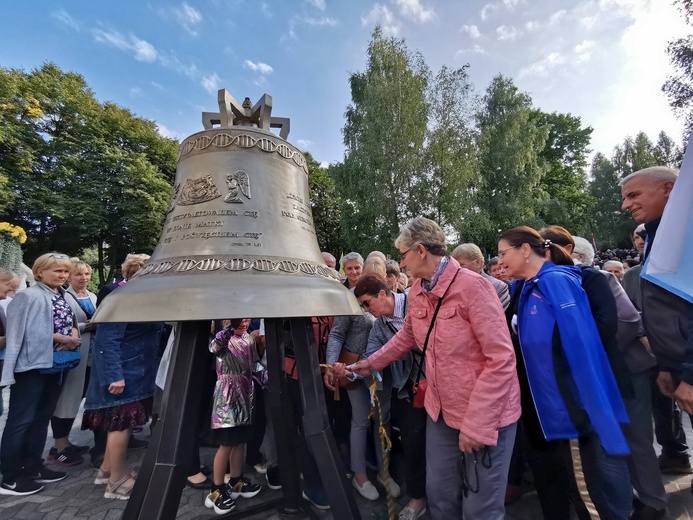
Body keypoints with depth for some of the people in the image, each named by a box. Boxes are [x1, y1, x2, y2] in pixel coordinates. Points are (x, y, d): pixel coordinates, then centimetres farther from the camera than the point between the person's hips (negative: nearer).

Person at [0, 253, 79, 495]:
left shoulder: (64, 297, 11)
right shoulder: (29, 296, -12)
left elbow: (71, 325, 15)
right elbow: (26, 332, -17)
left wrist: (74, 337, -6)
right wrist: (62, 338, -14)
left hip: (55, 365, 8)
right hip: (32, 365, -8)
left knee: (42, 418, 16)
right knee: (21, 421, 2)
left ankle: (33, 467, 29)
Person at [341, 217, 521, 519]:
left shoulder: (472, 286, -23)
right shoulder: (416, 292, 1)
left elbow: (501, 360, -23)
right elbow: (408, 335, 18)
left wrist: (477, 424, -21)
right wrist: (372, 362, 19)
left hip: (486, 416, -6)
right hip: (441, 412, 6)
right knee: (439, 495, 20)